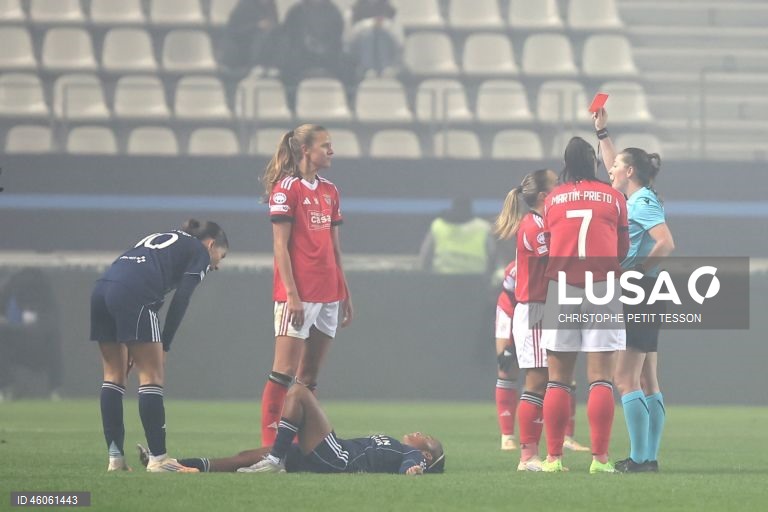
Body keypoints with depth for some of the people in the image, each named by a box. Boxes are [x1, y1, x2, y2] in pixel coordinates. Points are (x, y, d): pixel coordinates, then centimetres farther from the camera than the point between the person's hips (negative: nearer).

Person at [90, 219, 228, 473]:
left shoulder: (161, 240, 35)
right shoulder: (199, 252, 13)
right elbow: (180, 300, 2)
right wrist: (164, 346, 4)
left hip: (101, 290, 8)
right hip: (132, 296, -8)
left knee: (114, 375, 12)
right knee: (152, 376, -2)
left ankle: (115, 458, 10)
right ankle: (158, 458, -3)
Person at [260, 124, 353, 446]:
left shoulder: (329, 191, 15)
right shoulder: (287, 188, -6)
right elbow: (280, 247, -10)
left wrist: (344, 293, 16)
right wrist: (291, 294, -16)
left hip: (328, 295, 7)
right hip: (298, 295, -7)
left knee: (309, 378, 7)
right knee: (284, 371, -10)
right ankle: (269, 445, -10)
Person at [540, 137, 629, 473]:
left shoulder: (553, 199, 8)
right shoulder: (613, 197, 6)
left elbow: (546, 249, 11)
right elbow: (623, 250, 11)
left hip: (561, 283, 1)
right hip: (602, 285, -1)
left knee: (558, 380, 5)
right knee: (600, 378, -3)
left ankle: (554, 457, 1)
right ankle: (600, 458, -9)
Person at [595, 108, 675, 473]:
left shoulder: (643, 202, -12)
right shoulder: (636, 199, 15)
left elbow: (666, 244, -25)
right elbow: (614, 169, 34)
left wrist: (637, 271, -20)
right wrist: (602, 132, 34)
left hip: (640, 294, -10)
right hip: (640, 299, 10)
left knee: (626, 380, -12)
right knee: (646, 382, 9)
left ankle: (639, 456, -15)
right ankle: (650, 456, 10)